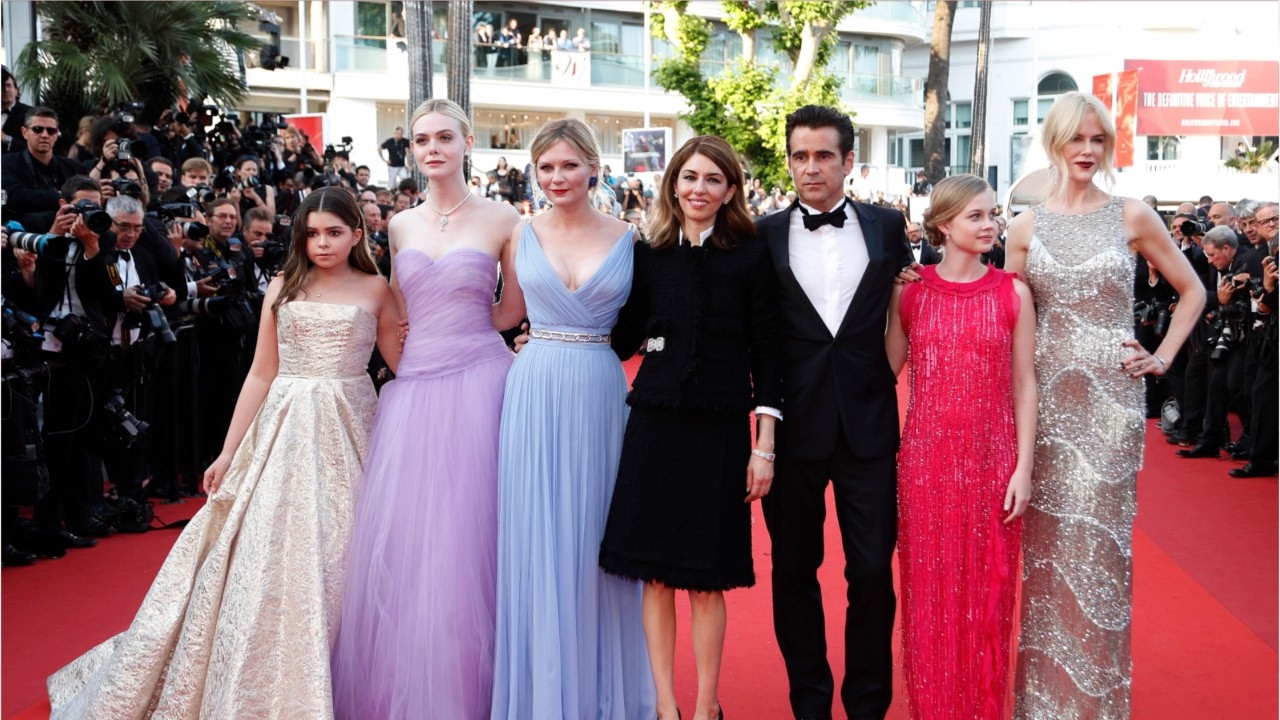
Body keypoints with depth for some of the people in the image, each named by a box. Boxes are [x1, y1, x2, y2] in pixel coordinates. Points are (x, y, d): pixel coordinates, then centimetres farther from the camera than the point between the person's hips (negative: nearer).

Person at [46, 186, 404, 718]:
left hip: (346, 432, -1)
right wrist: (227, 452, 4)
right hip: (284, 430, 1)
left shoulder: (376, 289, 4)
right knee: (267, 556, 1)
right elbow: (261, 374, 6)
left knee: (337, 559, 1)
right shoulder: (284, 287, 7)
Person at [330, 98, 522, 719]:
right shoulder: (401, 226, 13)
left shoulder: (500, 219, 1)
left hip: (476, 382, -4)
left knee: (464, 536, -2)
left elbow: (515, 308, 7)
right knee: (397, 542, 2)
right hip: (412, 386, 4)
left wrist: (456, 330, 6)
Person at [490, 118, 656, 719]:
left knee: (594, 537, 6)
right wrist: (548, 345, 7)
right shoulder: (524, 235, 5)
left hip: (600, 394, 0)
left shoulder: (627, 239, 2)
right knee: (535, 537, 3)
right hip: (535, 393, 1)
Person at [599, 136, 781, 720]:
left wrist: (764, 446, -4)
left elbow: (766, 354, 0)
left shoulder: (750, 256, 0)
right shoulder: (648, 255, 6)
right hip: (654, 425, 2)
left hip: (719, 430, -2)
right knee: (655, 573, 5)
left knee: (707, 578, 4)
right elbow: (623, 340, 9)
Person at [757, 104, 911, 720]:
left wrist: (884, 374, 6)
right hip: (793, 425, 0)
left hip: (867, 422, 0)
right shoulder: (764, 236, 2)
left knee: (873, 570, 2)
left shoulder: (889, 228, 5)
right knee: (794, 569, 10)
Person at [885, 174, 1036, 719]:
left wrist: (1024, 468, -4)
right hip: (926, 459, 0)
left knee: (987, 591, 8)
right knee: (929, 590, 8)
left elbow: (1025, 385, 0)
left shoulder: (1013, 293, 0)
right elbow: (886, 370, 8)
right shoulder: (909, 290, 1)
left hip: (991, 460, 0)